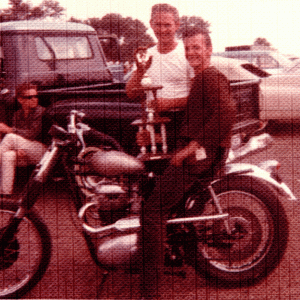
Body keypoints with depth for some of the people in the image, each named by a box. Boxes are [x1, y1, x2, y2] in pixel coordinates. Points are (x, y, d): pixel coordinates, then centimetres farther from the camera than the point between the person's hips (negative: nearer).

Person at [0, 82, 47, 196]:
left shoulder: (40, 112, -9)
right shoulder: (18, 114, 11)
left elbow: (32, 134, -18)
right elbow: (15, 133, 5)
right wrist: (18, 149, -18)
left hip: (43, 151, -6)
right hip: (24, 154, 6)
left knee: (10, 137, -23)